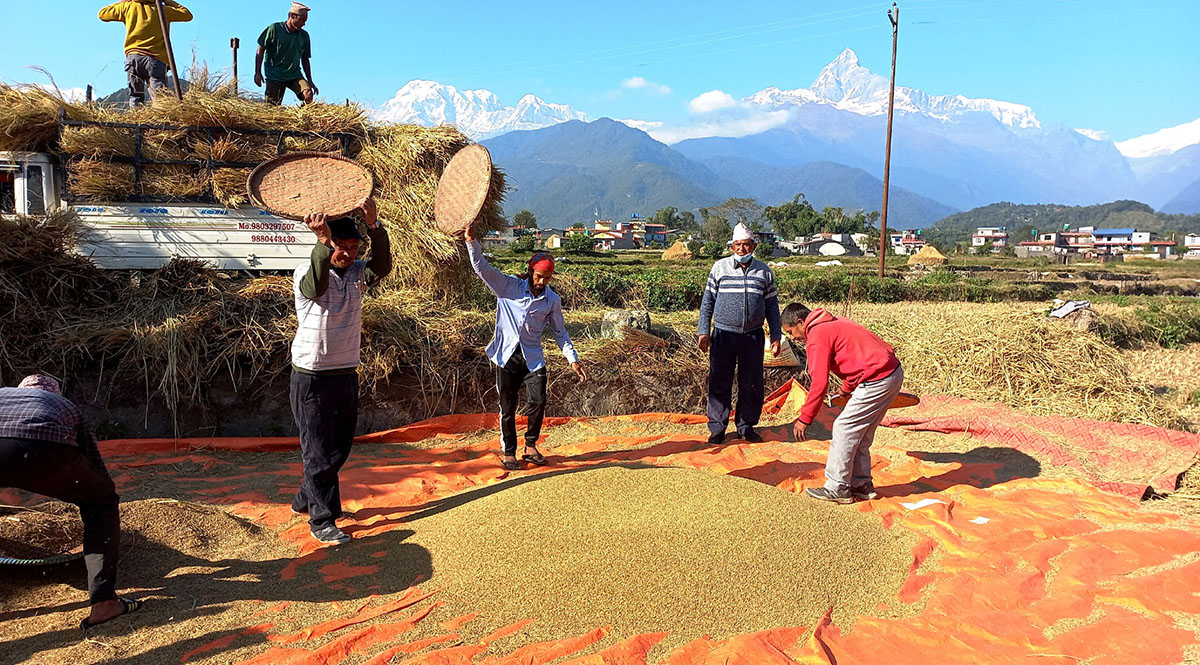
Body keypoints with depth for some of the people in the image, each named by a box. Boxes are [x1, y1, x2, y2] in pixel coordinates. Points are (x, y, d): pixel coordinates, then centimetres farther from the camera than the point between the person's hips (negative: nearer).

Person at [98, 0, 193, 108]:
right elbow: (187, 15, 26)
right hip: (156, 59, -1)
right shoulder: (163, 9, 14)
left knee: (136, 97, 4)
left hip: (134, 56, 2)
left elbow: (102, 14, 28)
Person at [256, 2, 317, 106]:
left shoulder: (304, 36, 8)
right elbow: (260, 50, 0)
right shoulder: (274, 29, -3)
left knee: (308, 94, -23)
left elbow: (305, 60, 17)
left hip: (295, 76, 3)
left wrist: (310, 81, 12)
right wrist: (258, 73, -5)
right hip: (274, 76, -2)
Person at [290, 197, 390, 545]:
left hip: (347, 375, 6)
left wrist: (374, 226, -32)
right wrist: (323, 241, -48)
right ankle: (322, 521, 13)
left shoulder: (357, 272, 4)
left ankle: (305, 500, 38)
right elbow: (315, 286, -34)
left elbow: (382, 266, -17)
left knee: (339, 447, 17)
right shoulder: (306, 272, -9)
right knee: (318, 452, 1)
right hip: (312, 379, -6)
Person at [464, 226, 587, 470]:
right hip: (506, 355, -1)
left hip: (533, 357, 2)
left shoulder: (552, 300, 5)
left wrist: (573, 359, 5)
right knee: (507, 407, 2)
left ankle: (531, 446, 11)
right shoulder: (509, 286, -2)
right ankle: (508, 452, 18)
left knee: (538, 402, -12)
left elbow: (560, 332, 12)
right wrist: (472, 241, -26)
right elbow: (482, 268, -11)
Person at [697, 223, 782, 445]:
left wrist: (776, 336, 9)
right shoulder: (719, 268, 5)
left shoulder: (764, 271, 9)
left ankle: (746, 426, 21)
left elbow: (772, 306, 13)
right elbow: (707, 301, 7)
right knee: (719, 383, 1)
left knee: (751, 384, 6)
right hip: (723, 335, -1)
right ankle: (717, 427, 12)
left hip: (753, 336, 1)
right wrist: (704, 332, 1)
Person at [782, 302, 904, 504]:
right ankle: (862, 486, 22)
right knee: (860, 435, 16)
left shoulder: (816, 338, -11)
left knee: (844, 428, -2)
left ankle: (837, 489, 3)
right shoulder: (834, 323, 19)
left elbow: (819, 383, -15)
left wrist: (804, 419, -9)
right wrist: (847, 389, 38)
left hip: (877, 380, -10)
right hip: (893, 373, 10)